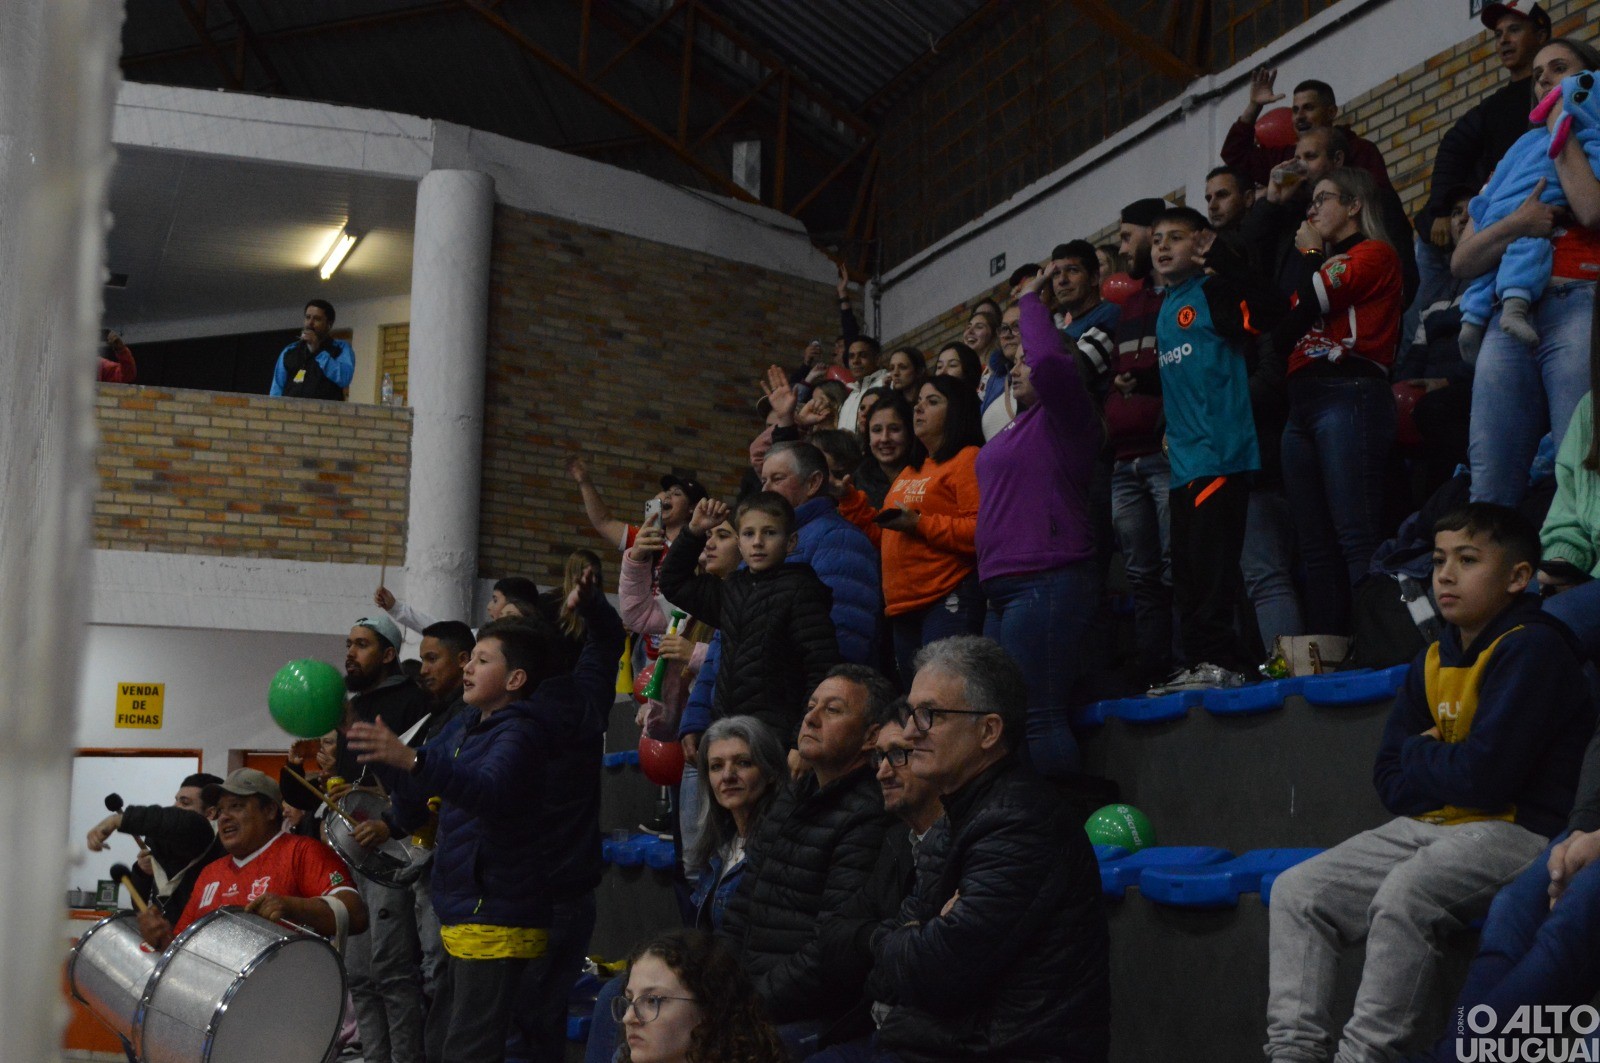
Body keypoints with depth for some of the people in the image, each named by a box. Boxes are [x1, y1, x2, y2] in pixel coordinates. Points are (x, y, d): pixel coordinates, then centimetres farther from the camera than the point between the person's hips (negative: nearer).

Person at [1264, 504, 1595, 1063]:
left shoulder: (1532, 648, -12)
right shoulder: (1433, 660, 13)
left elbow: (1485, 776, -21)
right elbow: (1390, 781, 12)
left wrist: (1422, 754, -1)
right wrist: (1445, 765, -8)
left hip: (1514, 833, -8)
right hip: (1426, 828, 9)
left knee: (1403, 894, -35)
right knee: (1296, 891, -3)